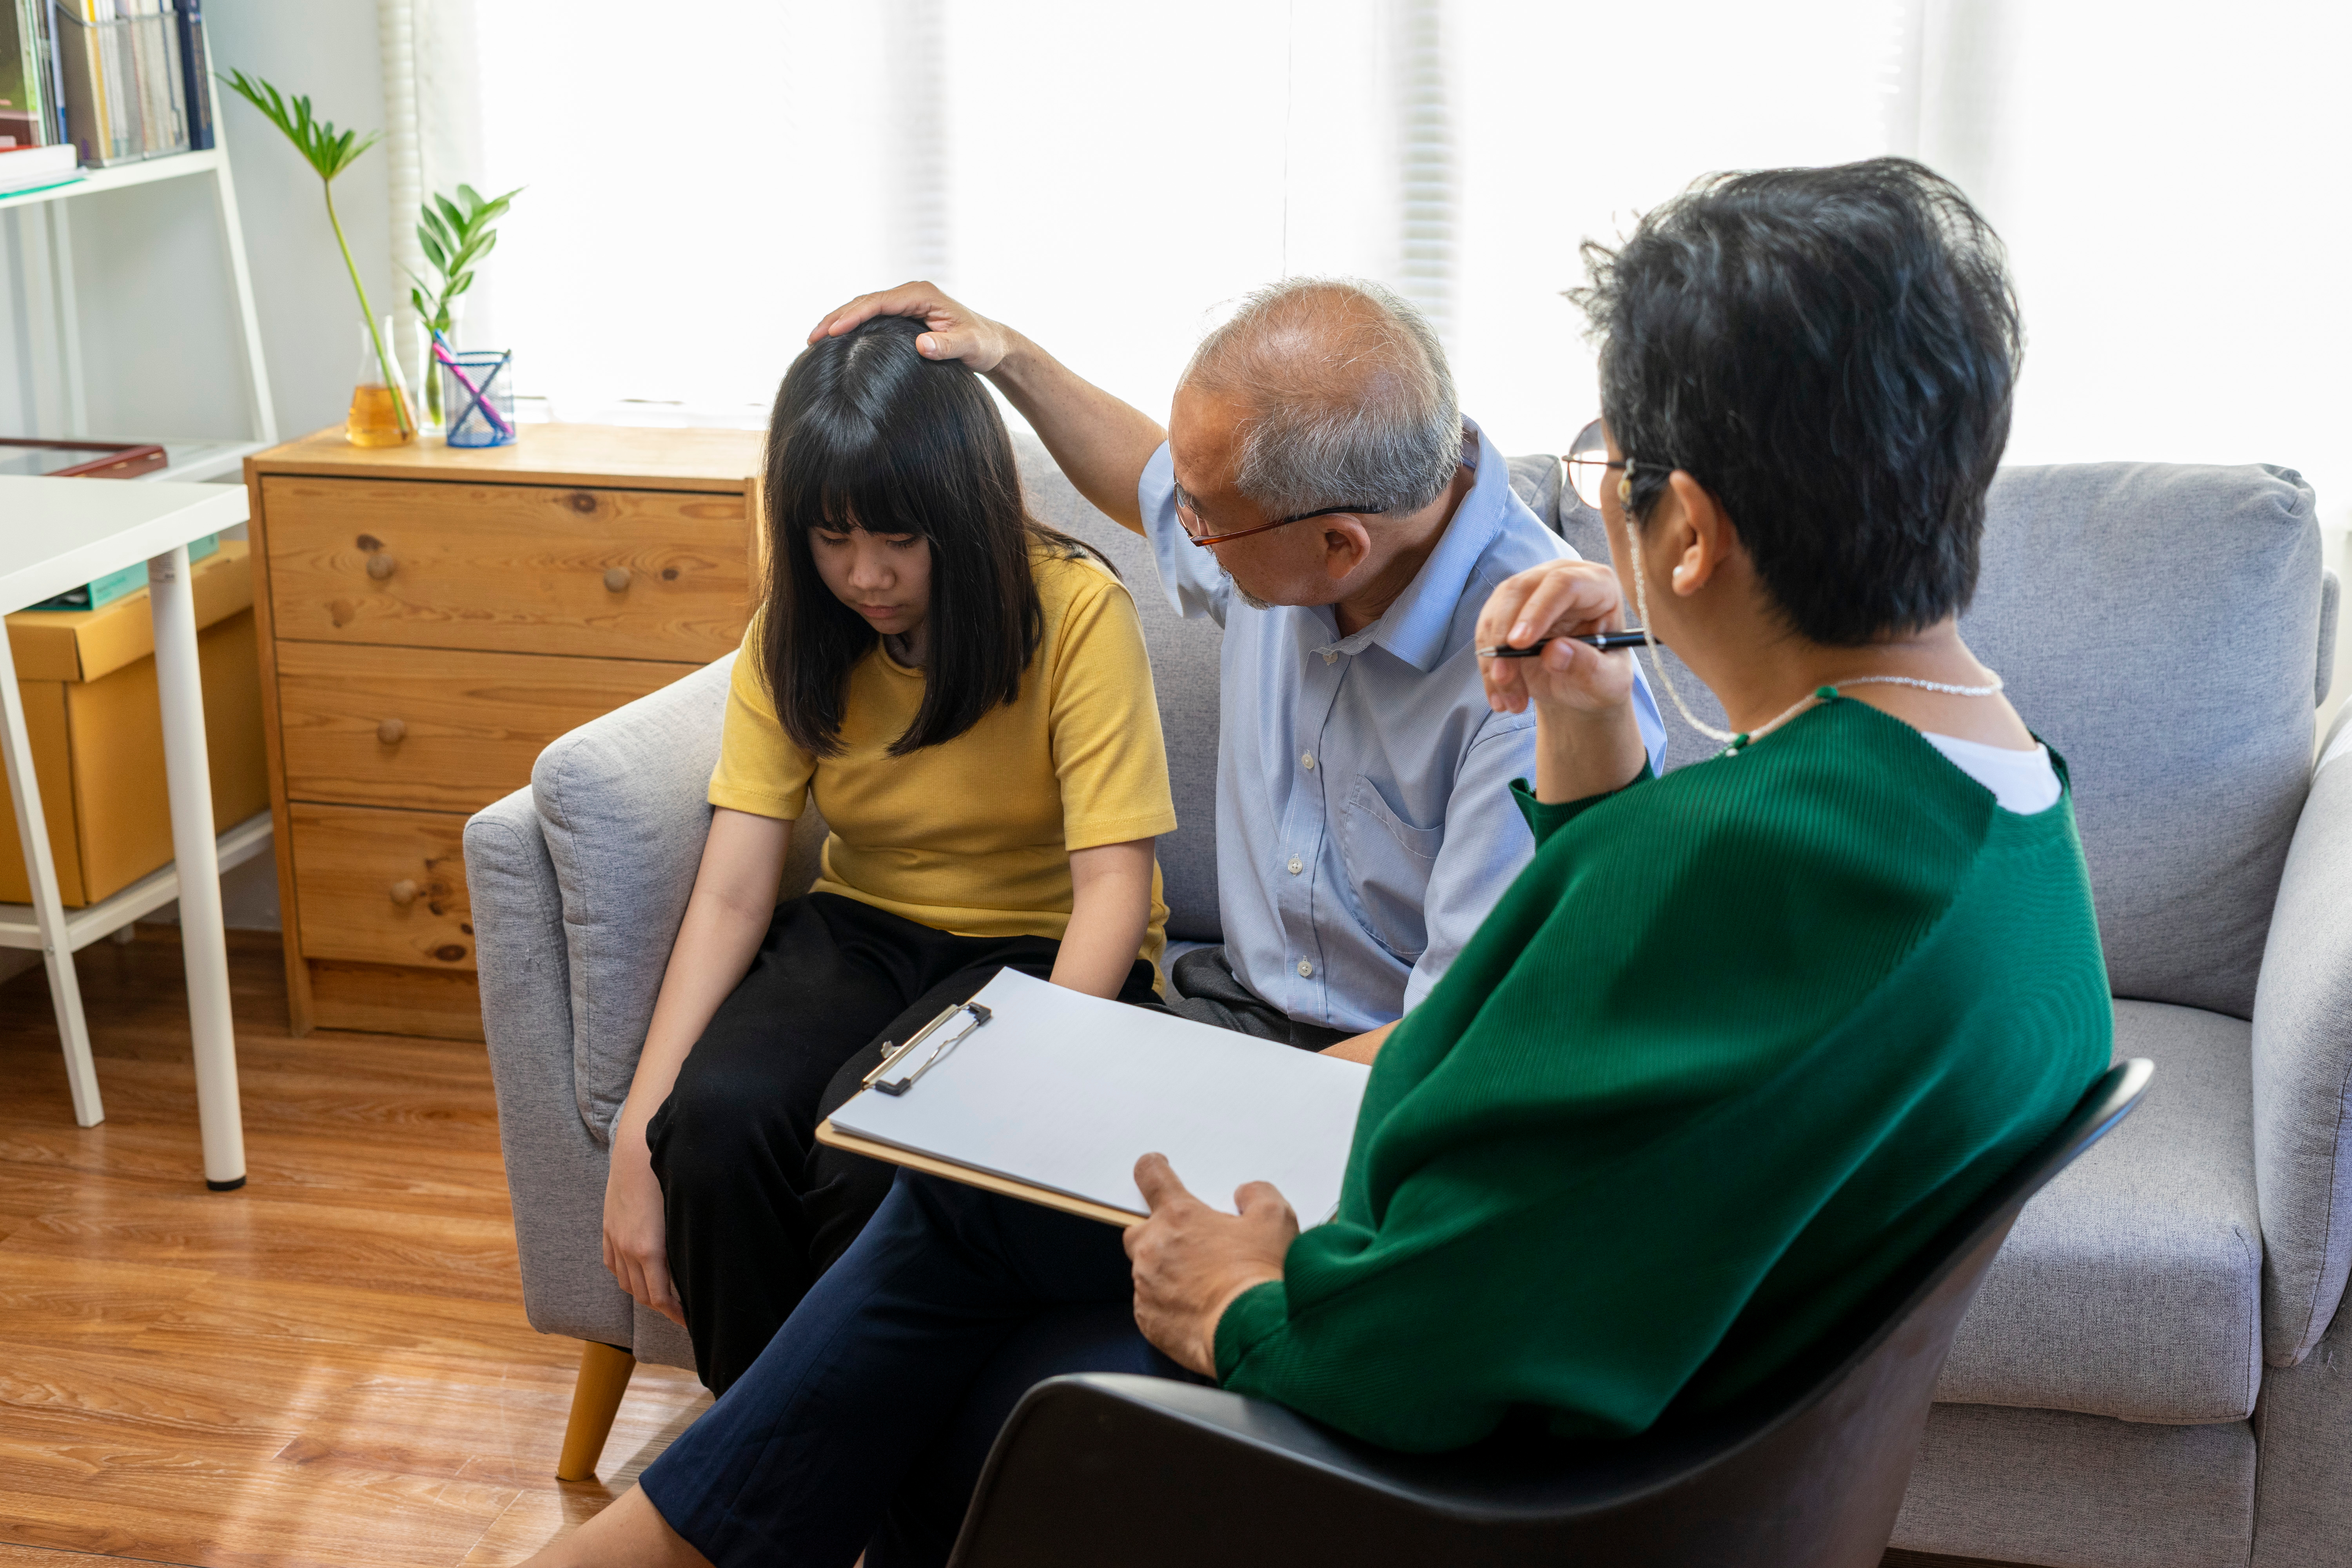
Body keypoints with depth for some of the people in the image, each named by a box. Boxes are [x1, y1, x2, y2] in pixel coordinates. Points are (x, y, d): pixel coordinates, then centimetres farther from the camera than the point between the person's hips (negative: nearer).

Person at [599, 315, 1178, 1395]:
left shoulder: (1075, 610, -17)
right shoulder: (793, 635, -3)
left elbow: (1114, 885, -21)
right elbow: (732, 893, -9)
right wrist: (636, 1130, -20)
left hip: (1041, 949, -3)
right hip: (864, 930, 4)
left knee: (869, 1142, -32)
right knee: (715, 1112, -27)